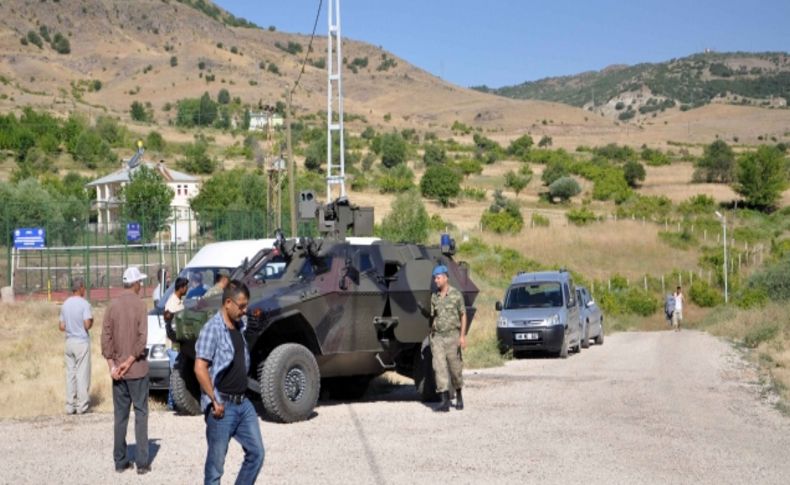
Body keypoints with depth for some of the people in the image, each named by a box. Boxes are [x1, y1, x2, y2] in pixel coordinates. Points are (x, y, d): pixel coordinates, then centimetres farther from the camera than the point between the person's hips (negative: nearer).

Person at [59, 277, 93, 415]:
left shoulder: (65, 304, 7)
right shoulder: (84, 304, -12)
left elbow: (62, 327, 7)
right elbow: (87, 325, -19)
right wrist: (92, 320, 1)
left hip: (69, 341, 6)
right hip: (82, 341, -6)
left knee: (70, 373, 9)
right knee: (82, 374, 0)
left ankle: (70, 406, 10)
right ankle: (81, 405, 2)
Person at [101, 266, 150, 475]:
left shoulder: (113, 305, 3)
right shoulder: (139, 304, -9)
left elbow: (106, 337, -1)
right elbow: (142, 338, -16)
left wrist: (112, 365, -2)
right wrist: (129, 362, -10)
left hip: (118, 371, 4)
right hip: (137, 369, -4)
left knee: (120, 415, 10)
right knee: (141, 414, 2)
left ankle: (120, 461, 14)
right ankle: (142, 463, 0)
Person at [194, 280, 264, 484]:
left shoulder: (240, 325, 10)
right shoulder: (212, 329, -14)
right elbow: (200, 369, -20)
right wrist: (215, 401, -17)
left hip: (243, 403, 8)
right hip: (222, 407, -8)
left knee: (256, 453, 8)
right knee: (216, 462, 2)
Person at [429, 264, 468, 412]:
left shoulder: (456, 294, -2)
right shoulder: (433, 297, 8)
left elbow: (463, 316, -1)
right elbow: (431, 316, 12)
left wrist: (463, 336, -9)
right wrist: (430, 337, 8)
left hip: (452, 335, -3)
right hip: (437, 336, 3)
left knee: (455, 368, 6)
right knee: (440, 368, -7)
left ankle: (458, 396, 28)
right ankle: (445, 401, -9)